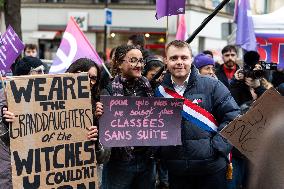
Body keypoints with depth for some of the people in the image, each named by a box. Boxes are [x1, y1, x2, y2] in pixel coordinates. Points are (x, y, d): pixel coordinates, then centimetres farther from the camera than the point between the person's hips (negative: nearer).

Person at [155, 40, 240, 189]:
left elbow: (233, 116, -5)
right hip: (176, 171, 3)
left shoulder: (212, 86, -2)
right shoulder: (159, 92, 7)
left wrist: (217, 147, -12)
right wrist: (161, 154, 1)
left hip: (212, 170, -3)